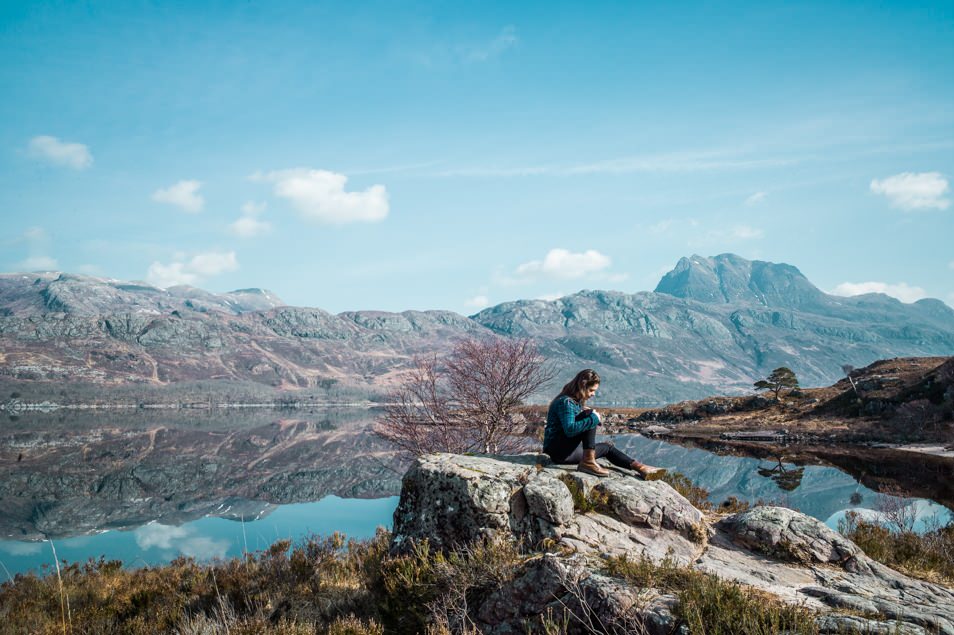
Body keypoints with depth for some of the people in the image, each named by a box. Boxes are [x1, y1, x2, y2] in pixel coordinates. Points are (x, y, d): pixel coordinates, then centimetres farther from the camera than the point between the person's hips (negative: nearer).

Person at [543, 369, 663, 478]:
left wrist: (587, 414, -1)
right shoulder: (565, 402, -17)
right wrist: (593, 418, -23)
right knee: (590, 417, -22)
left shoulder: (576, 401, 15)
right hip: (558, 450, -10)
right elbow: (570, 430, -30)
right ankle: (588, 462, -28)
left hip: (570, 450, 10)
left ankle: (639, 467, 8)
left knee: (607, 447, 15)